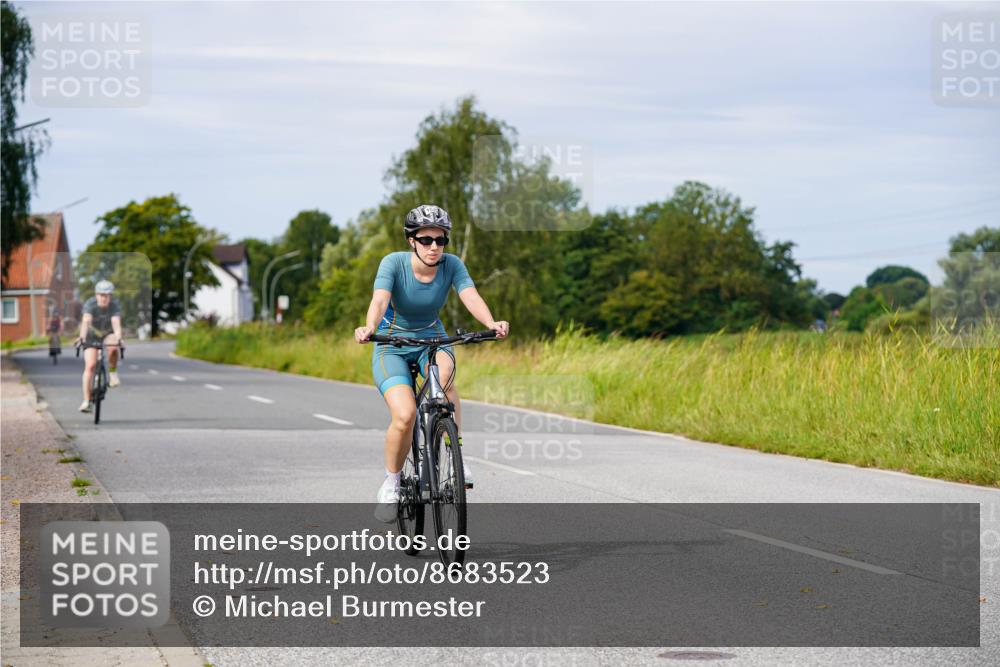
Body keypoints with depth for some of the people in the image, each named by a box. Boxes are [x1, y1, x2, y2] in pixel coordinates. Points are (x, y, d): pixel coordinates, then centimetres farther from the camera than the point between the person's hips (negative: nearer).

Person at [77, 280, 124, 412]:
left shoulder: (115, 305, -24)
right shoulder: (90, 304, -26)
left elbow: (116, 323, -39)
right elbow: (86, 321, -41)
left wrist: (118, 338, -58)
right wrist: (82, 337, -58)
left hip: (108, 334, 0)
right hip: (92, 335, 0)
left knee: (113, 348, -35)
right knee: (90, 365, -15)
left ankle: (113, 373, -8)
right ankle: (87, 400, -11)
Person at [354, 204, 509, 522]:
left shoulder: (452, 265, -13)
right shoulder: (394, 263, -20)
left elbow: (471, 296, -28)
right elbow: (379, 299, -35)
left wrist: (492, 324, -49)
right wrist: (368, 327, -56)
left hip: (432, 339, 2)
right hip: (392, 346, -2)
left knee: (444, 373, -36)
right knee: (404, 415, -25)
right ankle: (391, 482, 0)